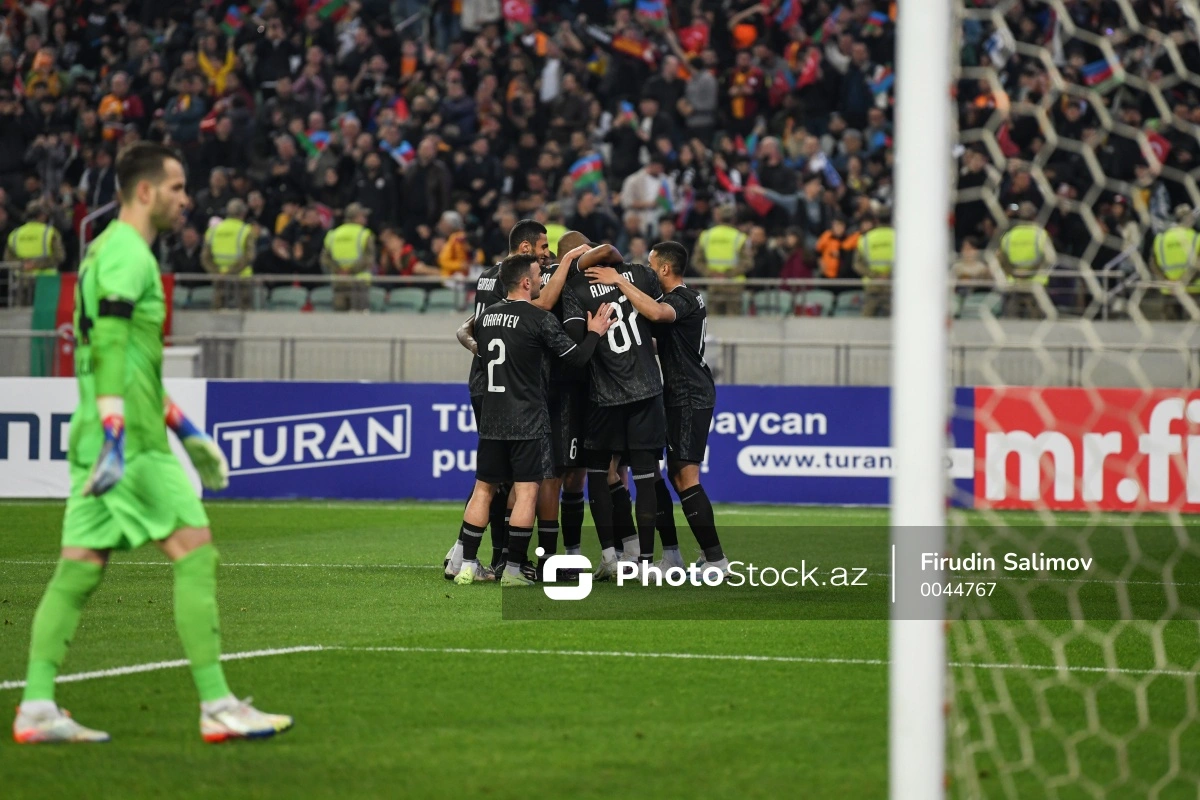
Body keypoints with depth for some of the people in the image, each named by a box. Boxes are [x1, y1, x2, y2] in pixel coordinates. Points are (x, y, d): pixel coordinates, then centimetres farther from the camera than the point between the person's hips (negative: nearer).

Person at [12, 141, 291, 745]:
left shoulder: (111, 251, 22)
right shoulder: (126, 255, -10)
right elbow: (109, 348, -21)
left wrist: (183, 427, 30)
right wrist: (114, 438, -28)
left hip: (99, 439, 10)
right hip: (131, 440, -10)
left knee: (79, 569, 4)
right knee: (195, 552, -7)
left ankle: (36, 707, -1)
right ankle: (217, 707, -7)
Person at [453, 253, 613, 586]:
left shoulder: (487, 316, 8)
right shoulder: (540, 319, -11)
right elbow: (576, 357, -7)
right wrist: (594, 333, 10)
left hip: (491, 420, 6)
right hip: (528, 421, -6)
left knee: (484, 489, 10)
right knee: (527, 490, -2)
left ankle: (467, 565, 10)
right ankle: (513, 570, -6)